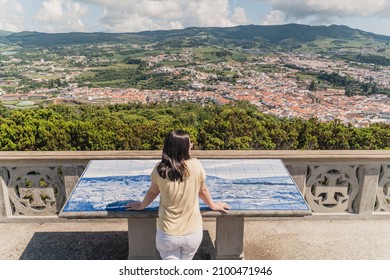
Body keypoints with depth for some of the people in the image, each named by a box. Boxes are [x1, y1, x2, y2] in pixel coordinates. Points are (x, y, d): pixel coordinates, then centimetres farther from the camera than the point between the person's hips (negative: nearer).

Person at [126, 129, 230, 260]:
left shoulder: (160, 169, -16)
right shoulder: (196, 165, -17)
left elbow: (152, 192, 2)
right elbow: (203, 191, 0)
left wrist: (141, 205, 24)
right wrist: (212, 205, 21)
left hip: (168, 234, 0)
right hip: (193, 233, 1)